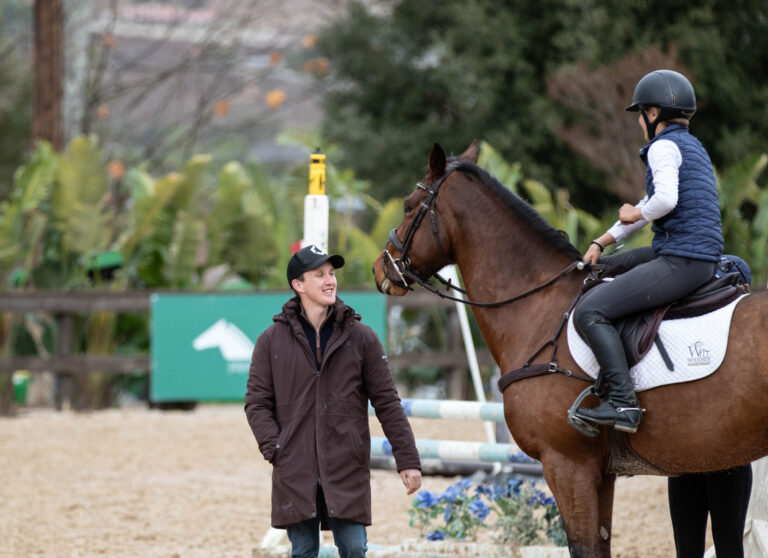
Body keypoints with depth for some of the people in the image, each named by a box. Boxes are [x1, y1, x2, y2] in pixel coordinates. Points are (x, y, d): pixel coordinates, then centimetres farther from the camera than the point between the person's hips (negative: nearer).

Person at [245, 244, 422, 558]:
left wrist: (408, 460, -1)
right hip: (295, 474, 0)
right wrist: (275, 449, -12)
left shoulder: (361, 337, 4)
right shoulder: (272, 341, 4)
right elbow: (257, 403, 3)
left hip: (347, 473, 0)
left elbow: (387, 403, 3)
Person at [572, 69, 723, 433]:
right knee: (606, 268, 29)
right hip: (701, 259, 10)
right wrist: (602, 242, 25)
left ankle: (622, 403, -26)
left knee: (590, 312, -15)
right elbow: (653, 205, 30)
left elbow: (665, 200, -25)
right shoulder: (692, 146, 24)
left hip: (680, 262, -10)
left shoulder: (664, 147, -8)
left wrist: (635, 214, -3)